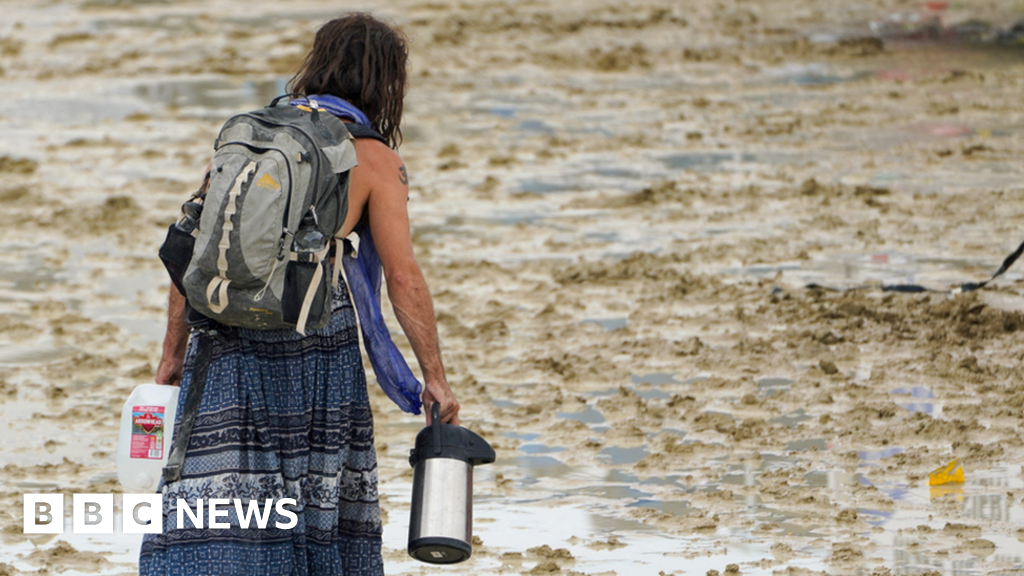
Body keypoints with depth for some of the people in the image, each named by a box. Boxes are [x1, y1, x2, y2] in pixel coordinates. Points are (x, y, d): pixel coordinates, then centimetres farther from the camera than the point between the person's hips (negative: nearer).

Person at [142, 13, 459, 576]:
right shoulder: (375, 159, 4)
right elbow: (403, 277, -3)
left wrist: (173, 352, 15)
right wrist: (434, 377, 3)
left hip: (227, 342, 2)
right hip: (315, 338, -2)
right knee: (322, 494, 13)